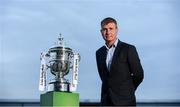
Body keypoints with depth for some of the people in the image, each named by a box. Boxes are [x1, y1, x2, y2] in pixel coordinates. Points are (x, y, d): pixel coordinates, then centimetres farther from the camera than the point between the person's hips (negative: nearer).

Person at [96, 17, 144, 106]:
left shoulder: (128, 49, -4)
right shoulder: (99, 53, 12)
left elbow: (138, 75, -1)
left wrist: (127, 90, 9)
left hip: (124, 102, -4)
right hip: (106, 102, 4)